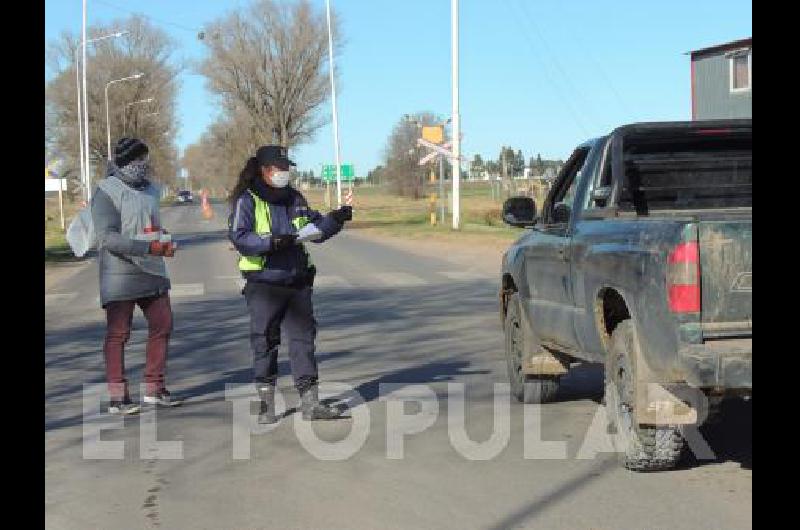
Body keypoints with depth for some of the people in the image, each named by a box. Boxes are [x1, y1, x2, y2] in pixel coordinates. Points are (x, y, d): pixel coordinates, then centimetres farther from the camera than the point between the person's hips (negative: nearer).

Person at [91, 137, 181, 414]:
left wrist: (165, 240, 5)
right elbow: (107, 237, -19)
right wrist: (149, 247, -26)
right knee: (118, 335, -1)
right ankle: (117, 396, 5)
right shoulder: (107, 191, -10)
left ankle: (154, 389, 21)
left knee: (162, 326, 8)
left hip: (153, 272, 8)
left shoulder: (149, 189, 13)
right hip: (121, 275, -7)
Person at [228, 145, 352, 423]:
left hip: (297, 282, 5)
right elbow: (239, 238, -17)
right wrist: (271, 242, -28)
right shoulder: (246, 201, -5)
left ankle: (310, 402, 6)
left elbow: (316, 230, 20)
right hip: (263, 284, -5)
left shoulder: (294, 199, 14)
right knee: (265, 342, 2)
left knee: (304, 337, 3)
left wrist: (334, 219, 2)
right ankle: (266, 405, 12)